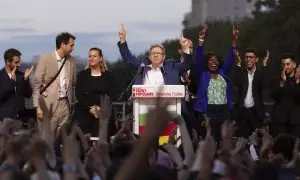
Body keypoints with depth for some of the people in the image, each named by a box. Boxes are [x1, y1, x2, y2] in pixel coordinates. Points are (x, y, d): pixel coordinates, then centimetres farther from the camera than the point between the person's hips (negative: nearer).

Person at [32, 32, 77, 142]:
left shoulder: (71, 60, 9)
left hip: (64, 103, 5)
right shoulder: (45, 59, -7)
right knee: (46, 138, -1)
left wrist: (73, 102, 9)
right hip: (48, 104, -4)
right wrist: (37, 107, -14)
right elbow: (37, 84, -8)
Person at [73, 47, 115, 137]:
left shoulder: (108, 75, 9)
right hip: (83, 113, 0)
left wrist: (100, 108, -12)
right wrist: (90, 108, -11)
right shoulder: (82, 75, 9)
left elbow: (111, 95, 3)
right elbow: (78, 95, 1)